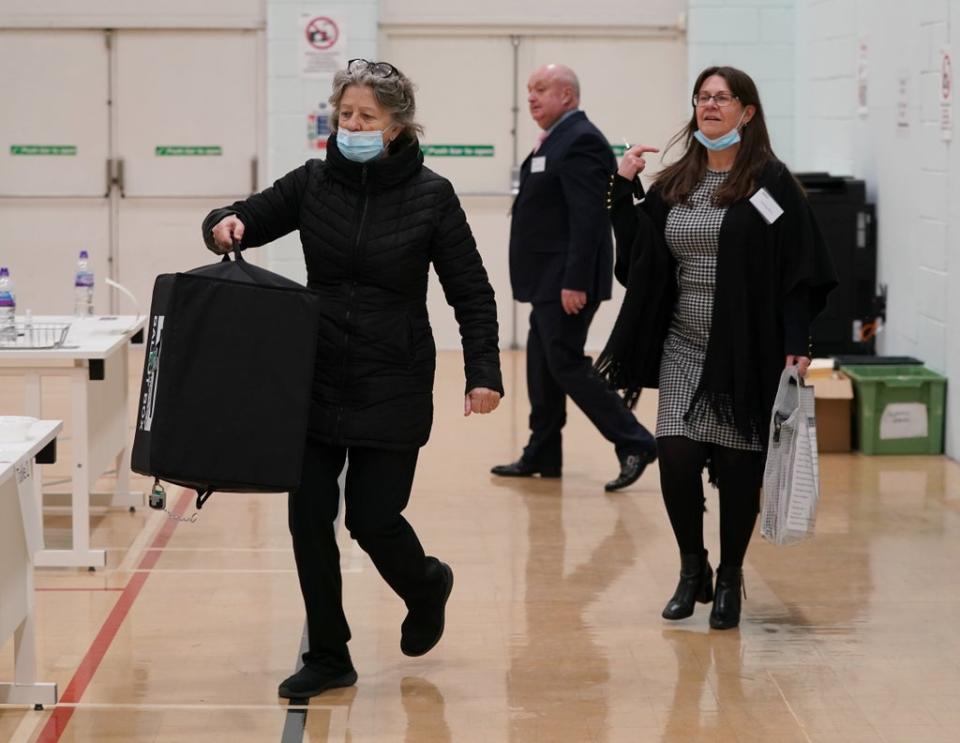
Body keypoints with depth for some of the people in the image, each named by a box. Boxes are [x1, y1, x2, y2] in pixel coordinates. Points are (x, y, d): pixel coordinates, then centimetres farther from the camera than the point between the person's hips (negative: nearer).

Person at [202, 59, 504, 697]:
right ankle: (328, 658, 17)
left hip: (393, 387, -3)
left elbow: (471, 292, -4)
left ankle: (427, 586, 33)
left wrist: (483, 372, -12)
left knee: (373, 519, -2)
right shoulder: (314, 183, 0)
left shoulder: (431, 196, -7)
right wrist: (227, 226, -14)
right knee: (309, 517, 2)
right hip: (315, 381, 3)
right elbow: (248, 220, 10)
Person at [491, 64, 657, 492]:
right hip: (549, 280, 10)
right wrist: (561, 280, 17)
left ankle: (633, 444, -5)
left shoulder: (580, 141, -15)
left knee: (566, 363, -9)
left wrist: (575, 281, -25)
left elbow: (588, 218, -22)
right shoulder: (555, 141, 17)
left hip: (567, 281, -10)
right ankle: (541, 456, 21)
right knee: (542, 364, 13)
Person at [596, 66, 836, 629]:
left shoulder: (771, 183, -5)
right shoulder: (673, 185, 9)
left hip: (747, 353, -4)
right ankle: (692, 571, 17)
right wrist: (624, 189, 2)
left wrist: (796, 345, -14)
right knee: (677, 461, -6)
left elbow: (799, 270, -8)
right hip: (683, 349, 4)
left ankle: (730, 579, 21)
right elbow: (637, 259, 8)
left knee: (738, 467, 2)